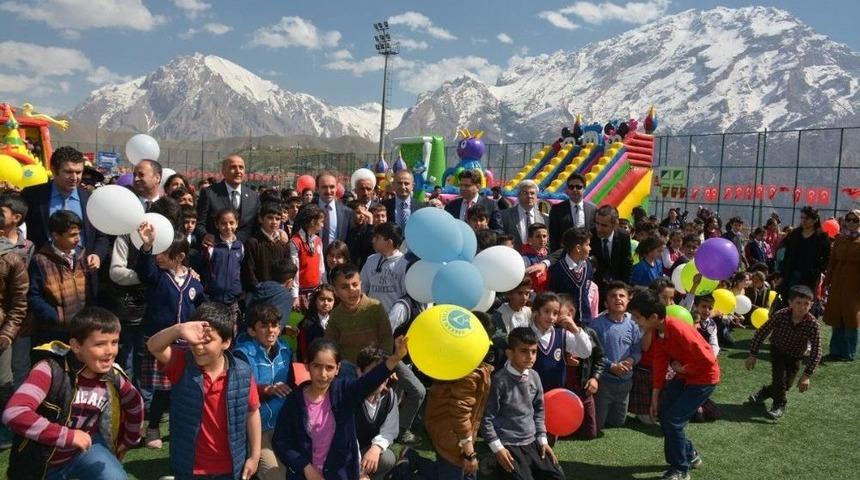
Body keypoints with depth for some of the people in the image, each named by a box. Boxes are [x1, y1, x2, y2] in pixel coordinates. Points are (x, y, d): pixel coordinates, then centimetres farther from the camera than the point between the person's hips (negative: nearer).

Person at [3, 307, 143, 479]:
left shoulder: (112, 377, -12)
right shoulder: (52, 369, -26)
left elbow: (135, 405, 9)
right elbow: (13, 413, -39)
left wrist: (129, 441, 16)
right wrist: (68, 436, -38)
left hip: (84, 449, 3)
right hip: (41, 460, -2)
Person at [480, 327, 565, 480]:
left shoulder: (534, 377, 1)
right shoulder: (500, 380, -17)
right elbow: (487, 417, -12)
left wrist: (542, 439, 9)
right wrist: (498, 448, -12)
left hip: (531, 442, 6)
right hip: (509, 445, -6)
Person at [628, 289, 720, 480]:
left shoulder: (678, 330, -32)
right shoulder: (657, 332, -5)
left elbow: (708, 360, -31)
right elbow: (659, 365, 1)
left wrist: (683, 368, -16)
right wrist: (655, 398, 2)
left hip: (703, 377, -8)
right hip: (684, 375, 9)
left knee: (673, 420, -9)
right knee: (663, 412, 10)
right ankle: (690, 456, 31)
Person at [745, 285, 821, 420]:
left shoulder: (812, 324, -30)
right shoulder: (780, 315, -29)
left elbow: (816, 352, -27)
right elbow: (761, 333, -17)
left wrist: (807, 375, -30)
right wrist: (752, 355, -17)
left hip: (795, 357, 1)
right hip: (777, 351, -1)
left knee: (786, 385, 3)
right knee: (779, 377, -16)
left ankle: (764, 392, 30)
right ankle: (779, 405, 6)